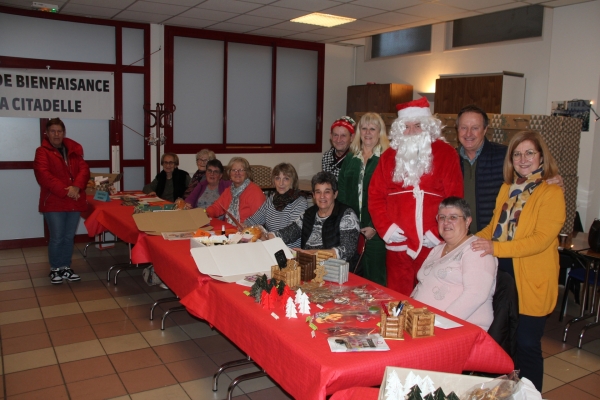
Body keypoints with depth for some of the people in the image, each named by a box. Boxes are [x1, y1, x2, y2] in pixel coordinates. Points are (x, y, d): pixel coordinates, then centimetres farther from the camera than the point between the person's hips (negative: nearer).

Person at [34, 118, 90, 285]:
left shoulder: (74, 150, 12)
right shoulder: (42, 152, -2)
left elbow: (84, 169, 1)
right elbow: (44, 176, -15)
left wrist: (77, 187, -17)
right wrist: (65, 191, -21)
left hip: (74, 201, 4)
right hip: (53, 202, -4)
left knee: (69, 237, 10)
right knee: (57, 238, 0)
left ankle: (66, 267, 22)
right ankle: (55, 269, 15)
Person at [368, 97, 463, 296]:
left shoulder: (446, 154, 2)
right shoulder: (389, 156, 11)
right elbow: (375, 195, 8)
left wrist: (438, 233, -9)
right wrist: (386, 227, -4)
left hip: (433, 245, -2)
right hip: (398, 244, 3)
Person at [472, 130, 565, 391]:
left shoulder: (551, 193, -11)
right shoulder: (507, 188, 11)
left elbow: (541, 239, -21)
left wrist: (496, 248, -28)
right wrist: (473, 241, 0)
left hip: (531, 281, -6)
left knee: (527, 344, 4)